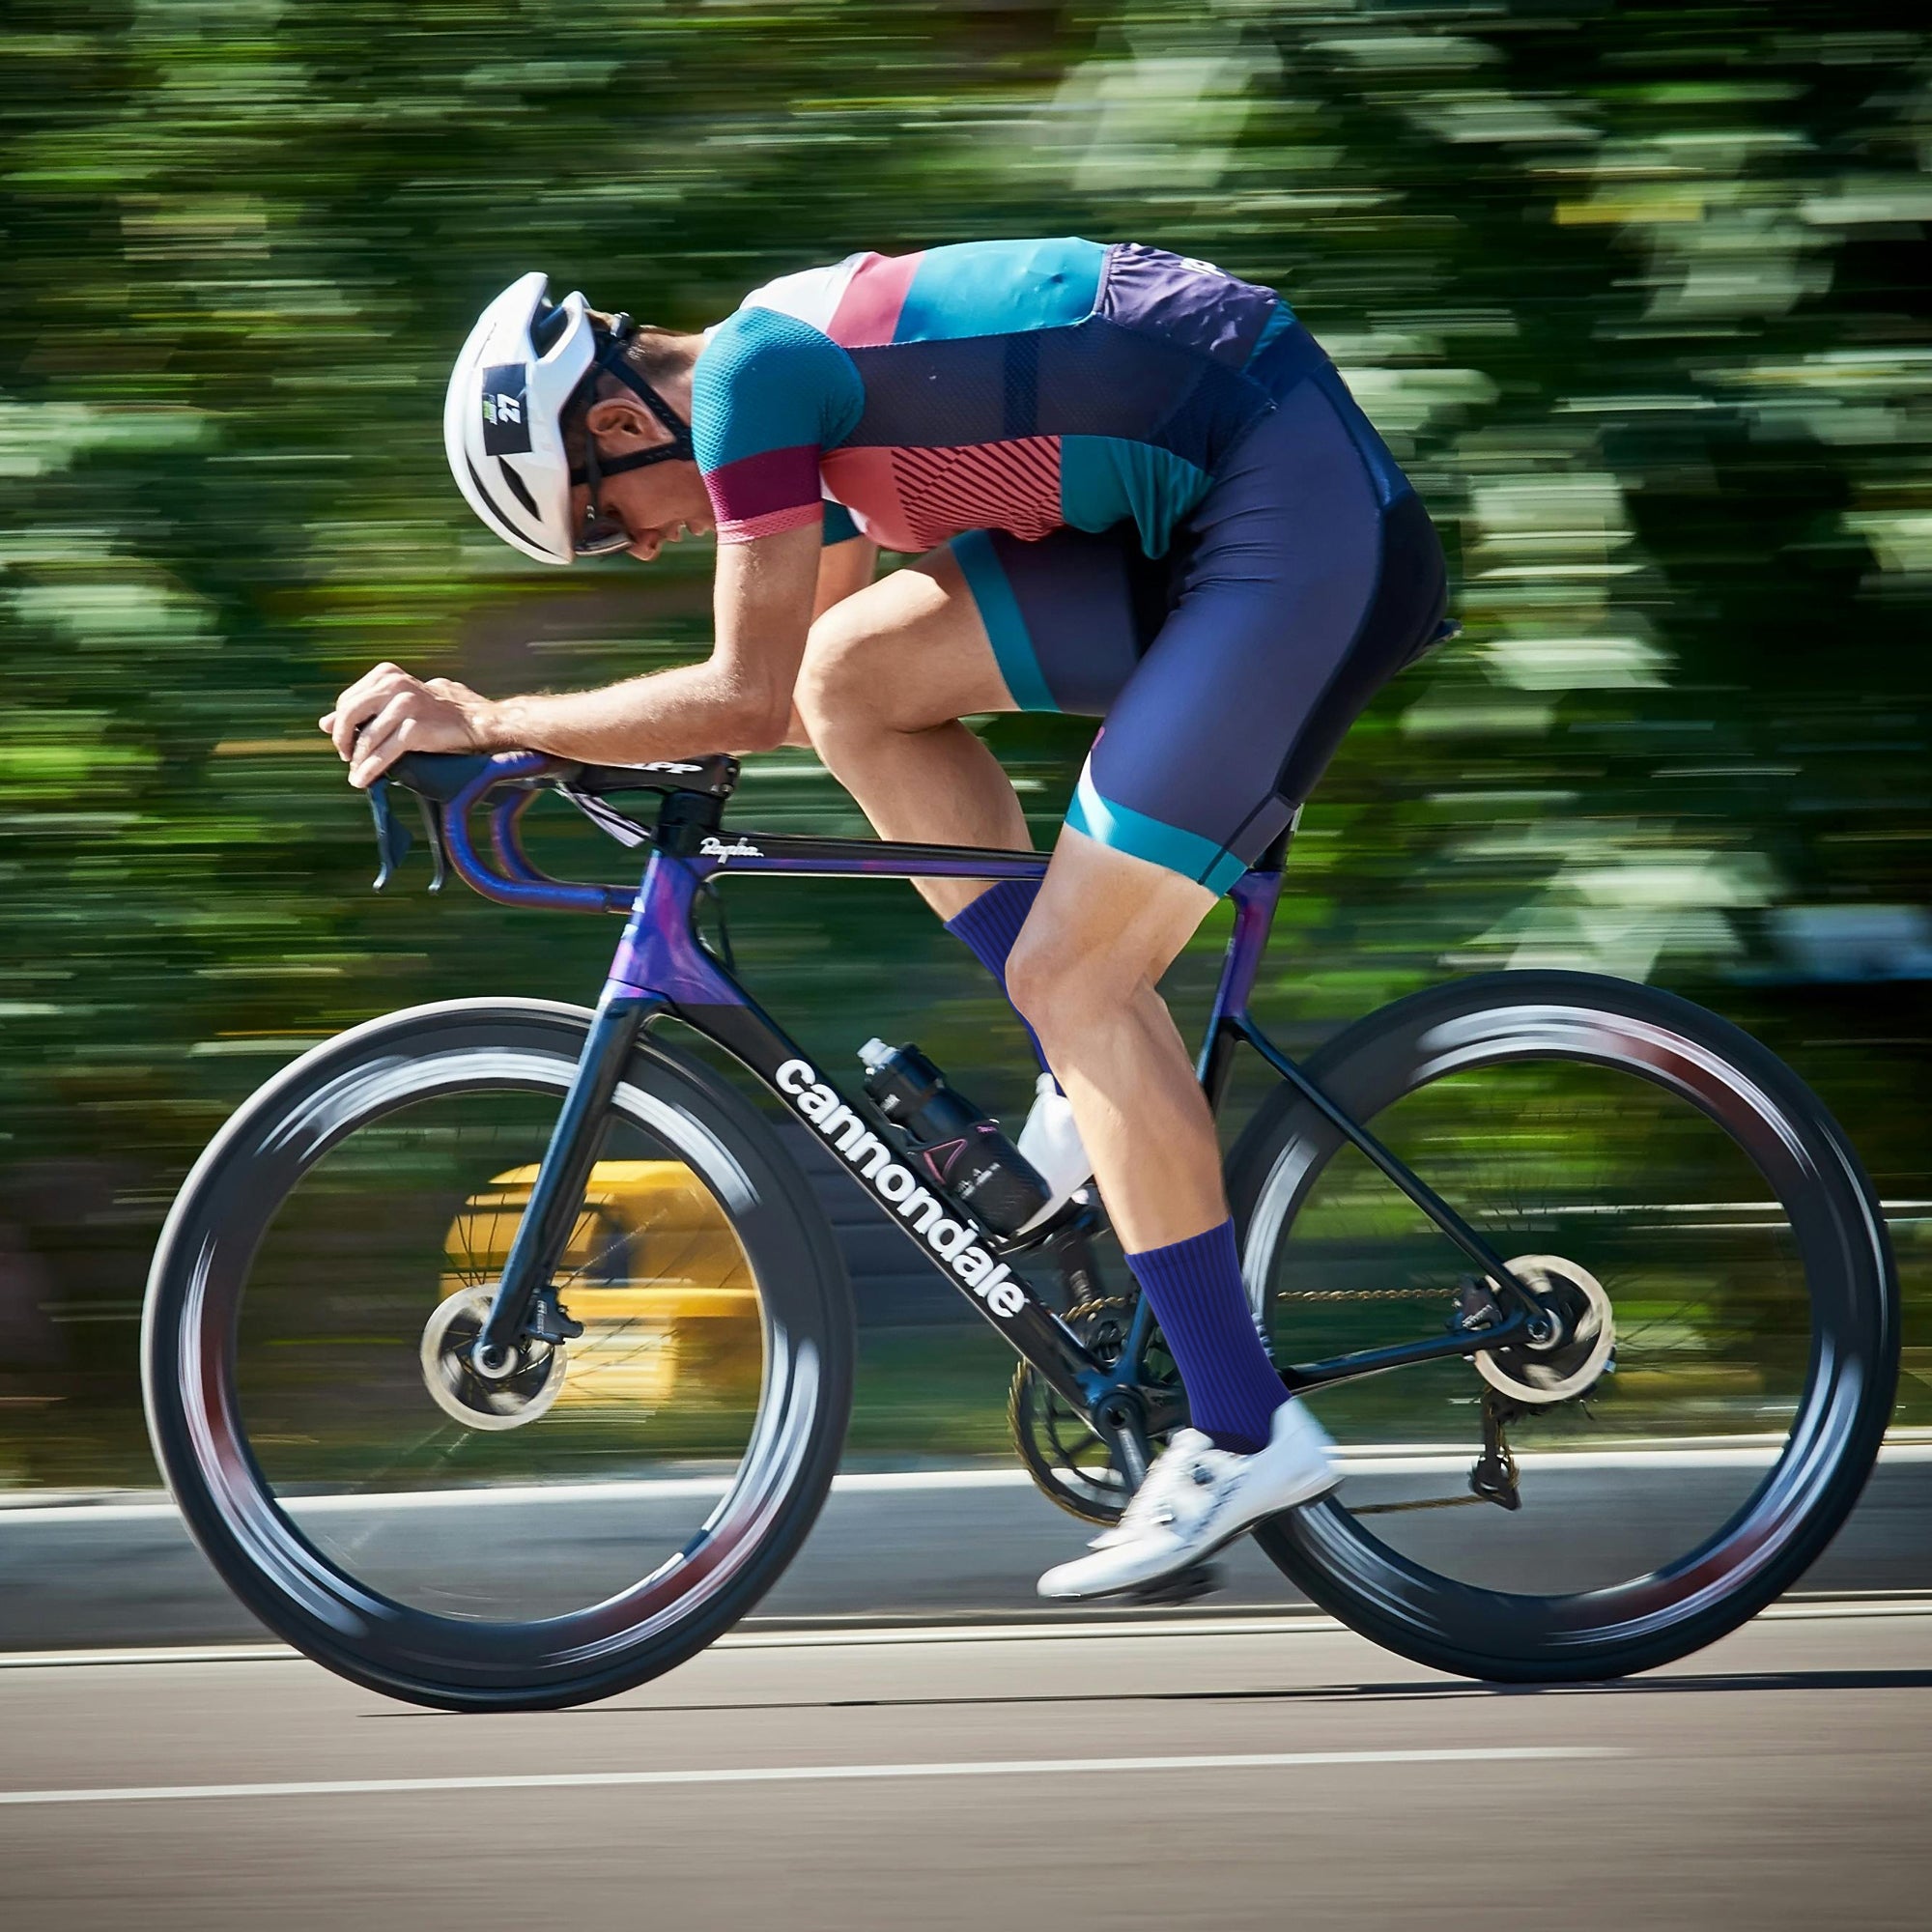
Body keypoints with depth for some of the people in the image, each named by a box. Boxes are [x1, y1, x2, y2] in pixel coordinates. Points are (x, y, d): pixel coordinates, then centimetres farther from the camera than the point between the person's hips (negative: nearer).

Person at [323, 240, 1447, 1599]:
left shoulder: (747, 371, -12)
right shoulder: (804, 366, 17)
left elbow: (746, 698, -12)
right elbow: (796, 694, 28)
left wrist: (486, 720, -5)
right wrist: (575, 747, 23)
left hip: (1310, 520, -9)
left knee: (1072, 973, -8)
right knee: (856, 676, 5)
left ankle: (1247, 1437, -2)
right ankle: (1095, 1097, 10)